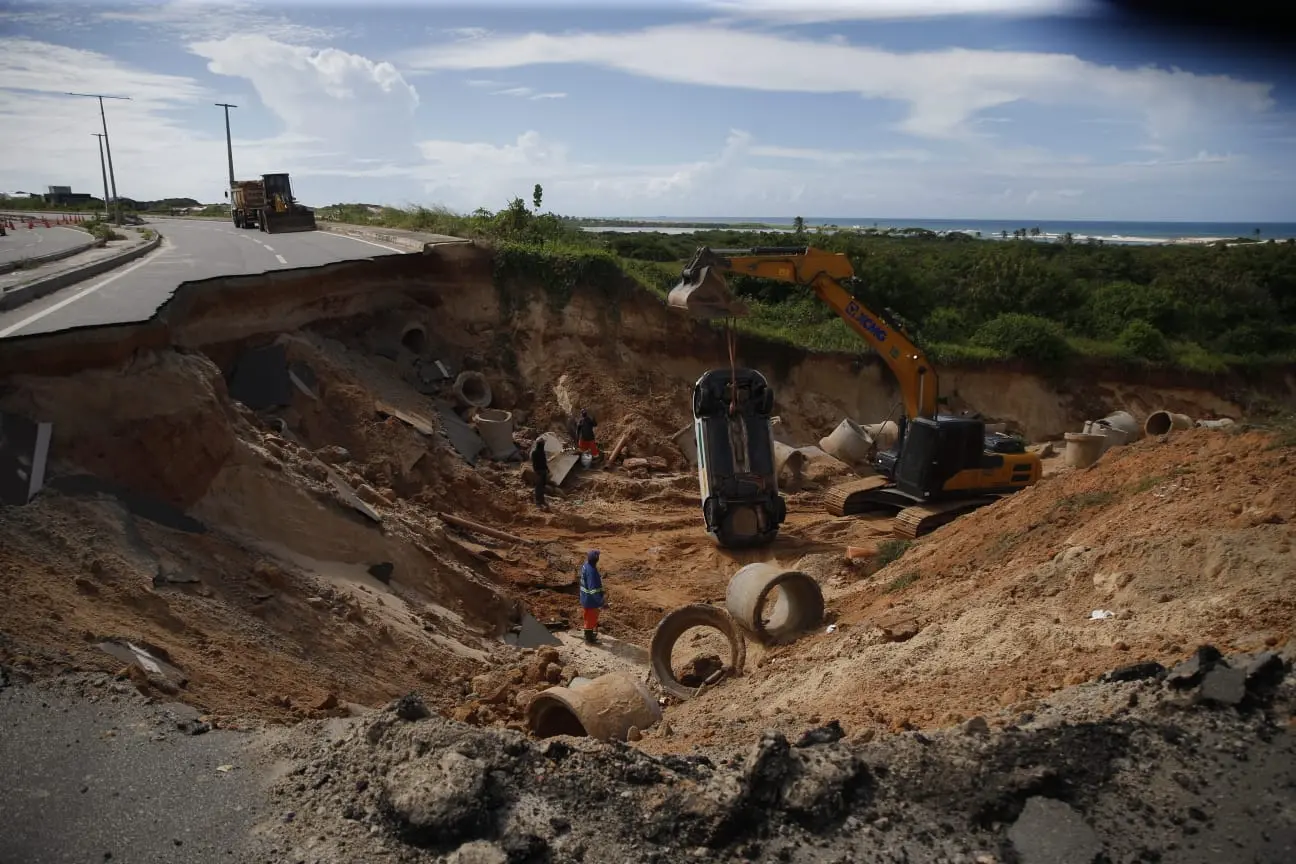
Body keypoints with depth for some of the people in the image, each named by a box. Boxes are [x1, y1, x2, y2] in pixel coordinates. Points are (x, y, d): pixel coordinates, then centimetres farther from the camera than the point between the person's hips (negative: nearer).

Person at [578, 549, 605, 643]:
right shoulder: (591, 571, -32)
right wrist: (601, 600, -27)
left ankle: (589, 635, 44)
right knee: (591, 619, 8)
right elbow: (593, 589, -31)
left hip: (586, 597, 10)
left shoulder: (585, 566, -2)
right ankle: (589, 639, 24)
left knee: (589, 617, 26)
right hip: (591, 600, -10)